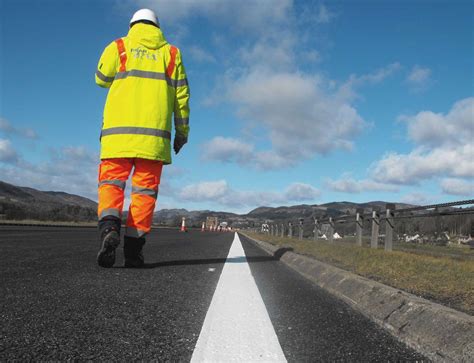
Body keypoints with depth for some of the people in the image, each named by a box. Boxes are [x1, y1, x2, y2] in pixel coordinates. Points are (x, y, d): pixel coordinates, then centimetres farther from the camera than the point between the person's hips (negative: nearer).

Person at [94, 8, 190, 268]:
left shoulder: (117, 47, 11)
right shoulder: (171, 52, 14)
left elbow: (102, 80, 21)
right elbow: (181, 96, 10)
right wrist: (182, 132, 16)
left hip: (118, 130, 0)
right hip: (154, 134, 1)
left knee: (111, 182, 4)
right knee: (145, 189, 3)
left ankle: (109, 227, -23)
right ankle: (133, 248, -2)